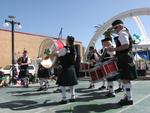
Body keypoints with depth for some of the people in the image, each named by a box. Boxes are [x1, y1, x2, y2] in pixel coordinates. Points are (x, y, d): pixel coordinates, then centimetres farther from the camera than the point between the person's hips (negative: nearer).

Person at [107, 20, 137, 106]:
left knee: (125, 79, -7)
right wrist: (116, 55, 21)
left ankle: (129, 99, -2)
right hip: (126, 59, 11)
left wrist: (114, 49, -21)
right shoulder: (125, 32, 21)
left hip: (125, 59, -11)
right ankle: (128, 96, 22)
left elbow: (126, 45, -25)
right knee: (126, 79, 14)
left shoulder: (122, 33, -11)